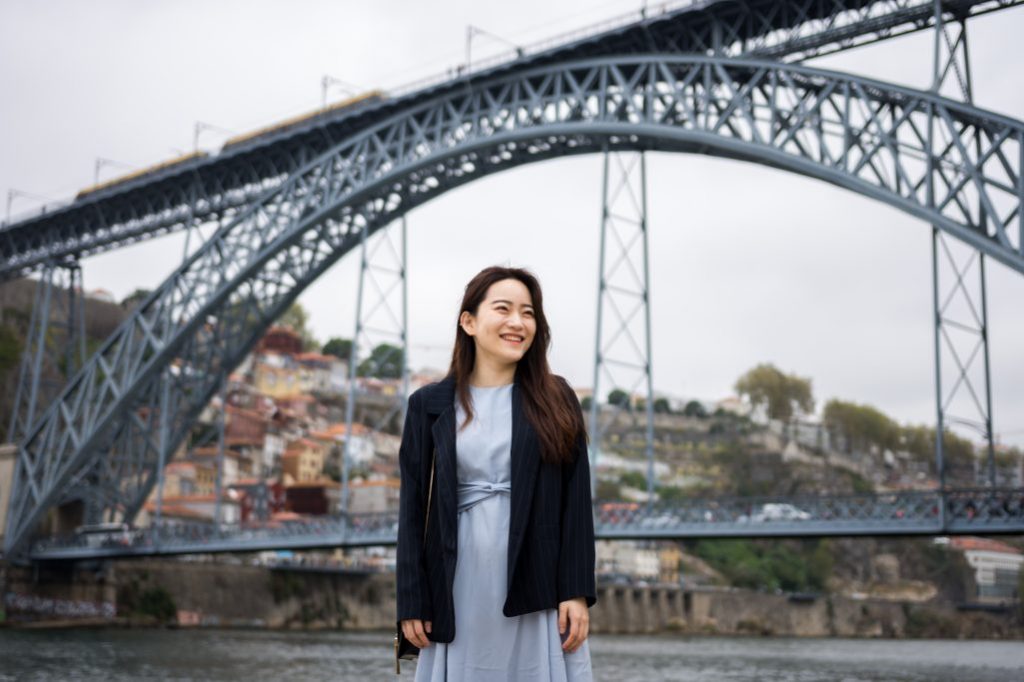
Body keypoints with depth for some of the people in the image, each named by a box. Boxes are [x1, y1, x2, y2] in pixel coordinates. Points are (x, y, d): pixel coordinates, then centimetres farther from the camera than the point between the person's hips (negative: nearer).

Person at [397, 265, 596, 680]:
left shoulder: (555, 400, 5)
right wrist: (412, 601, -1)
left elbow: (576, 499, 1)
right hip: (460, 591, 0)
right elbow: (414, 506, 4)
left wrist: (577, 591, -7)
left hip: (537, 589, 0)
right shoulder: (430, 404, 4)